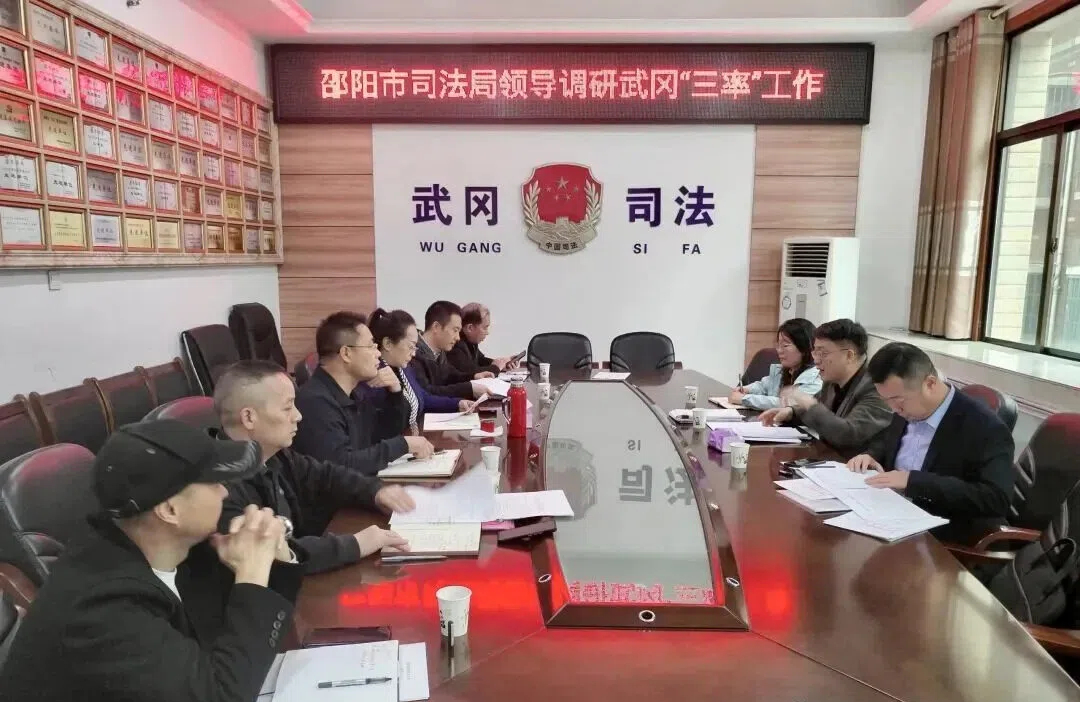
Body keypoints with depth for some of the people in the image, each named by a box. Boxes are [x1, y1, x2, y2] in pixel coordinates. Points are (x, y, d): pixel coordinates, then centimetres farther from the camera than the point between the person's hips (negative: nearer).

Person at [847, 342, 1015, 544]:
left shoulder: (985, 428, -18)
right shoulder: (908, 410, 4)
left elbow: (997, 499, -26)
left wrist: (914, 480, -29)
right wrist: (871, 456, 0)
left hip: (945, 540, -7)